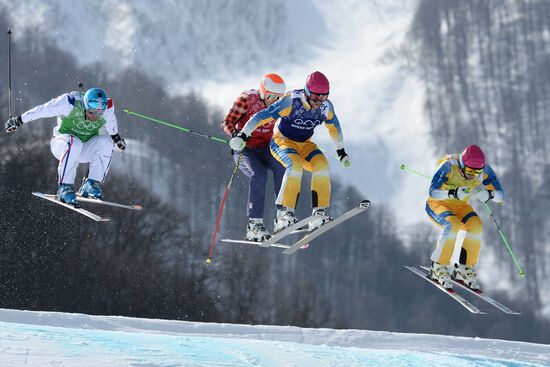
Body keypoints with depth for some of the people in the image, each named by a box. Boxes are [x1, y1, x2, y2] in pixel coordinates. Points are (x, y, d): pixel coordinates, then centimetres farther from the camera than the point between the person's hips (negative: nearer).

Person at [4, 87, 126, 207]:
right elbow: (42, 110, -14)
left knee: (106, 142, -25)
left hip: (85, 149, 4)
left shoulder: (107, 107, -15)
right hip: (62, 144, -4)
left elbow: (111, 123, 11)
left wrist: (116, 137, 29)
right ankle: (64, 187, -35)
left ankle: (91, 185, -21)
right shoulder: (70, 104, -26)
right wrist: (19, 120, -7)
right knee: (74, 143, -38)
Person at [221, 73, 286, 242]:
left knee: (281, 167, -27)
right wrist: (235, 135, -34)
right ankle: (254, 224, -27)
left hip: (265, 148, 4)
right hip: (245, 150, -4)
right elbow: (227, 123, -14)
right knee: (259, 175, -30)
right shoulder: (247, 99, -14)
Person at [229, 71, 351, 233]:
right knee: (295, 165, -35)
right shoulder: (291, 101, -23)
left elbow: (334, 127, 14)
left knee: (321, 165, -24)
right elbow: (262, 116, -23)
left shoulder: (326, 106, -7)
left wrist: (341, 152, 23)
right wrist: (242, 135, -31)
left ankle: (319, 214, -25)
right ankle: (284, 213, -36)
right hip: (282, 141, -5)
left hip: (304, 144, 5)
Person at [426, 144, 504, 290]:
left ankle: (465, 268, -12)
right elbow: (432, 192, -34)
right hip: (437, 203, -4)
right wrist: (454, 192, -51)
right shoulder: (449, 166, -29)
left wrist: (488, 194, -38)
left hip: (460, 206, 4)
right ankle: (439, 267, -19)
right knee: (452, 225, -34)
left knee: (476, 225, -26)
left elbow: (500, 195, -15)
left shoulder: (485, 170, -17)